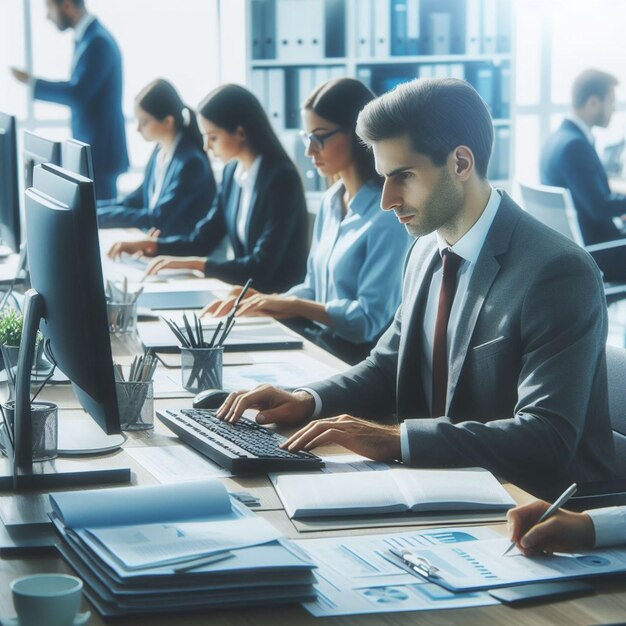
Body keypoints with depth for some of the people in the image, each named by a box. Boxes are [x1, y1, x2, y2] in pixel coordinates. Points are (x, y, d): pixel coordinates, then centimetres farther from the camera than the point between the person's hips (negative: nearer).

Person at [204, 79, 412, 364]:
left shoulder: (387, 216, -16)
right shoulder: (331, 201, 11)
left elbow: (370, 319, -18)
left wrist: (293, 305, -12)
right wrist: (266, 301, -3)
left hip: (358, 358, -7)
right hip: (320, 341, 7)